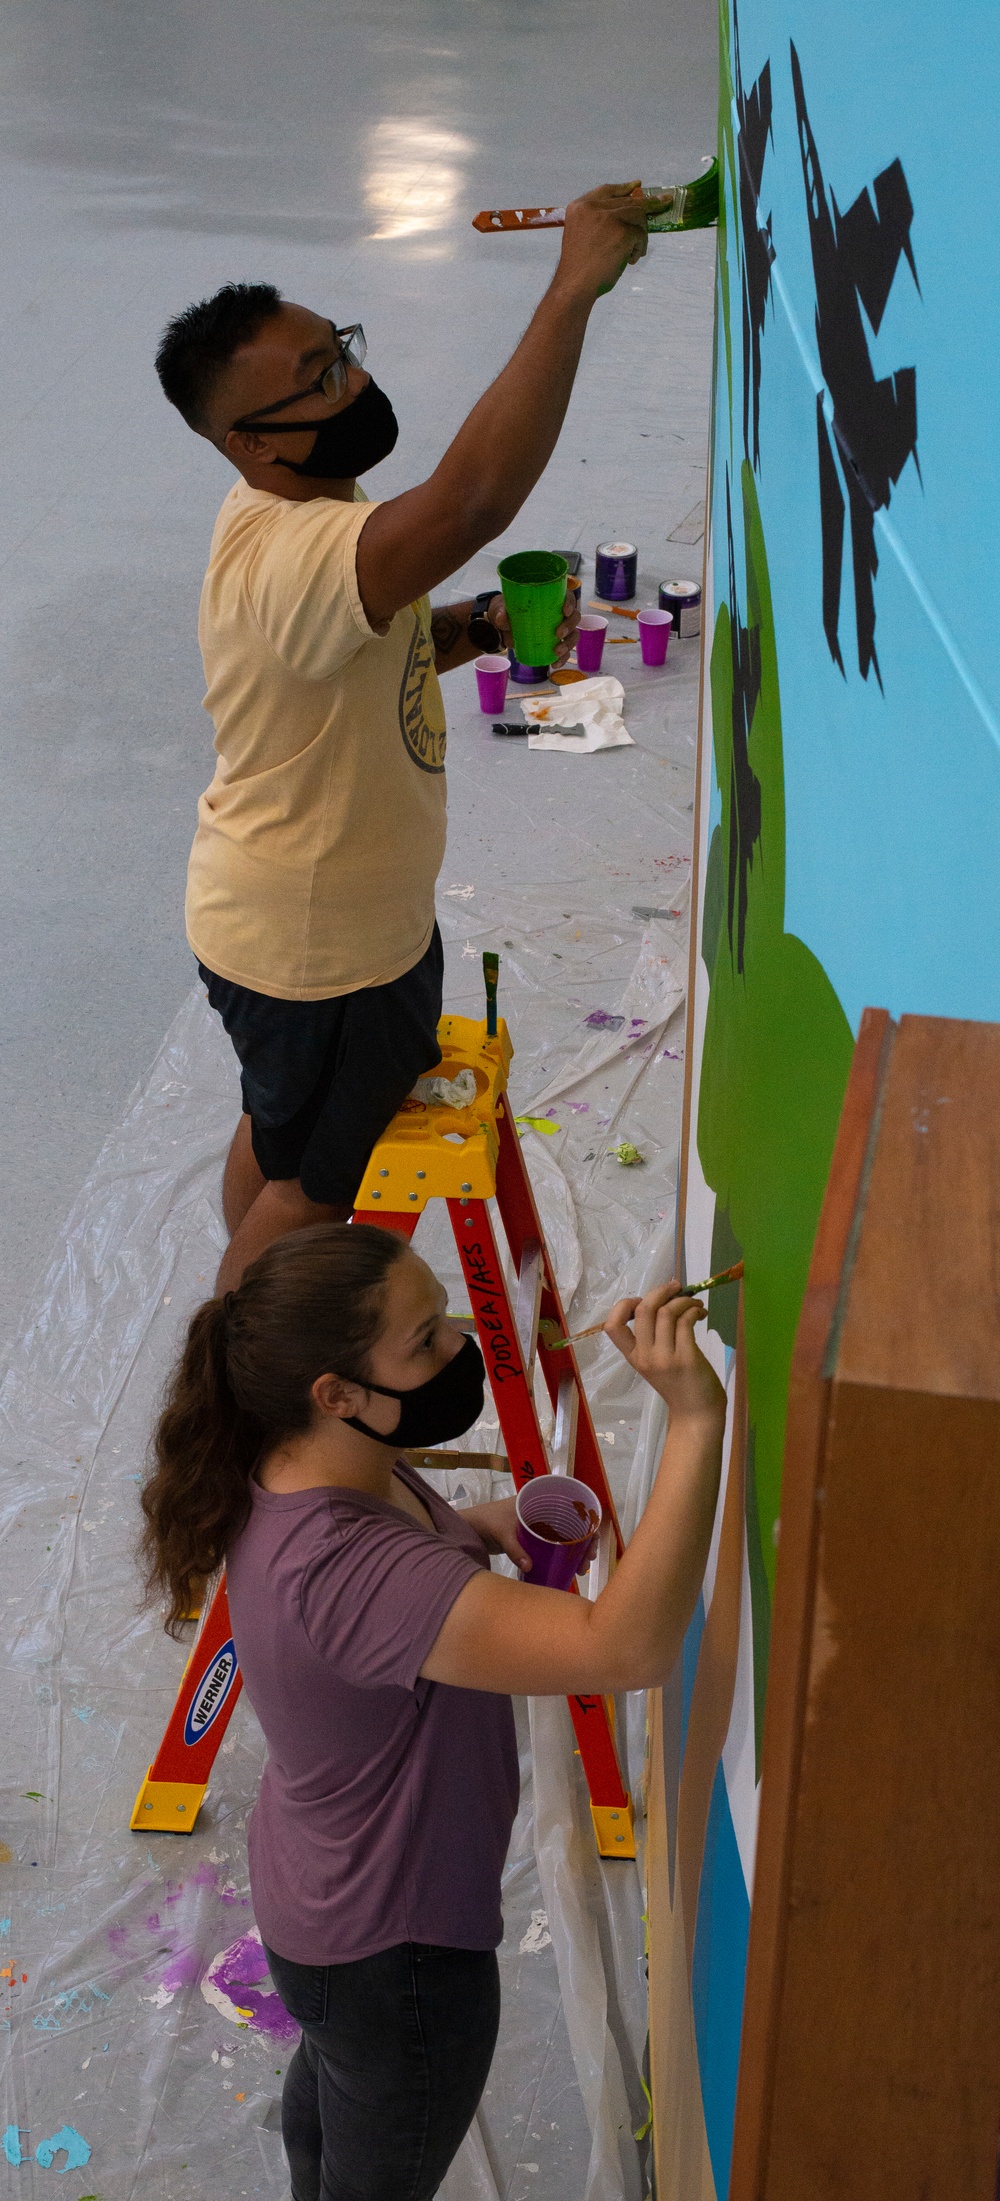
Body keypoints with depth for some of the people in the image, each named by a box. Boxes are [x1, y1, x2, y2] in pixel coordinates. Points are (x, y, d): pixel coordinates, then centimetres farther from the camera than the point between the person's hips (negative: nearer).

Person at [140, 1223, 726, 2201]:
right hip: (393, 1943, -9)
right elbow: (625, 1649, -51)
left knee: (332, 2081, 38)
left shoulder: (319, 1463, -14)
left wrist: (485, 1526, -9)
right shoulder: (339, 1568, -44)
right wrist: (696, 1421, -52)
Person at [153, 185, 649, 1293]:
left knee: (278, 1132, 29)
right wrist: (573, 288, -52)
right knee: (312, 1183, 13)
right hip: (316, 950, -10)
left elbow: (369, 646, 14)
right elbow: (472, 498, -54)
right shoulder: (284, 561, -37)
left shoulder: (303, 516, -2)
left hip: (347, 904, 10)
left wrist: (481, 627, -7)